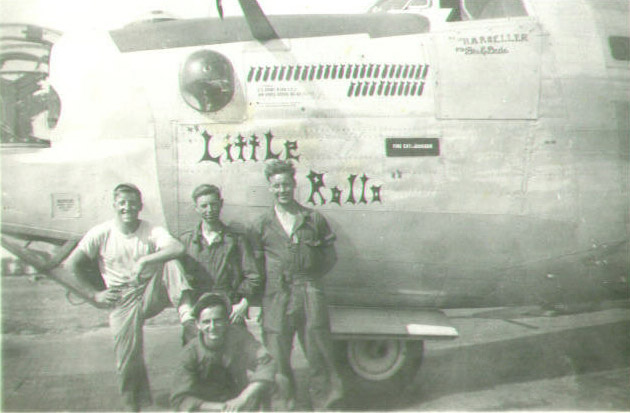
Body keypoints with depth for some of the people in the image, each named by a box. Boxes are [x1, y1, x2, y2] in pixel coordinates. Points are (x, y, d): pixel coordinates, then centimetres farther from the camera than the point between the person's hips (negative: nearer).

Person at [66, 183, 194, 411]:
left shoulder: (152, 231, -6)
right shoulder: (101, 233, -4)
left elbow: (178, 248, -25)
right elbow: (73, 264, 0)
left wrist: (145, 260, -34)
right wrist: (95, 293, -1)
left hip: (152, 293, 0)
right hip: (123, 301, 0)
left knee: (169, 260, -25)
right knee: (128, 356, -11)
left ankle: (185, 309, -39)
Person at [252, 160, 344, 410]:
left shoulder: (314, 219, 9)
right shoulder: (262, 225, 8)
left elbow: (330, 257, 13)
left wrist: (309, 277, 3)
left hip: (310, 293, 0)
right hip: (276, 296, 0)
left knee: (319, 349, 1)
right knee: (277, 354, 5)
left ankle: (327, 402, 13)